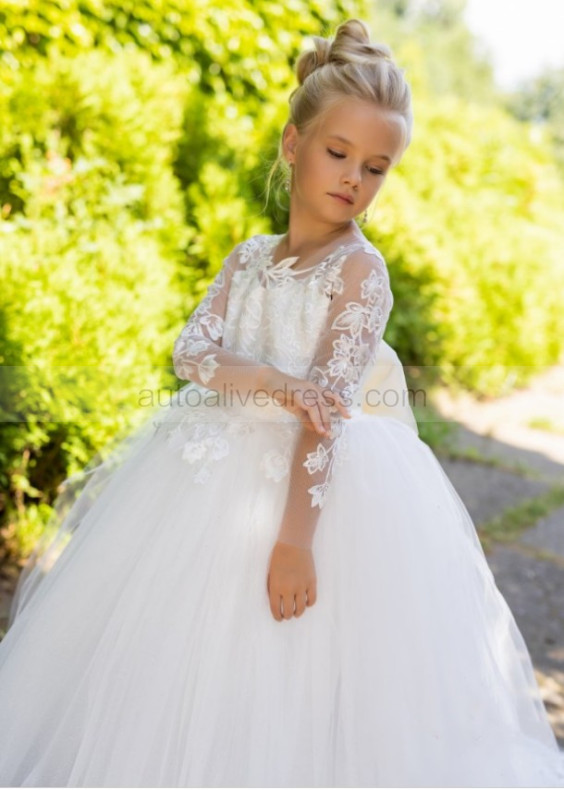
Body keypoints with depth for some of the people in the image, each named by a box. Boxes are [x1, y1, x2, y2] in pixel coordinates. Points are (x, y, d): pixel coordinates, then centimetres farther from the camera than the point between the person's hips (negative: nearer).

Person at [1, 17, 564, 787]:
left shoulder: (359, 267, -7)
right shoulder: (249, 257, 10)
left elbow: (329, 406, -17)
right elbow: (191, 351, -4)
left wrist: (295, 534, -24)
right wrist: (276, 383, -24)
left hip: (322, 481, -5)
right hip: (219, 483, 6)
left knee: (293, 698, -2)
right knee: (182, 685, 10)